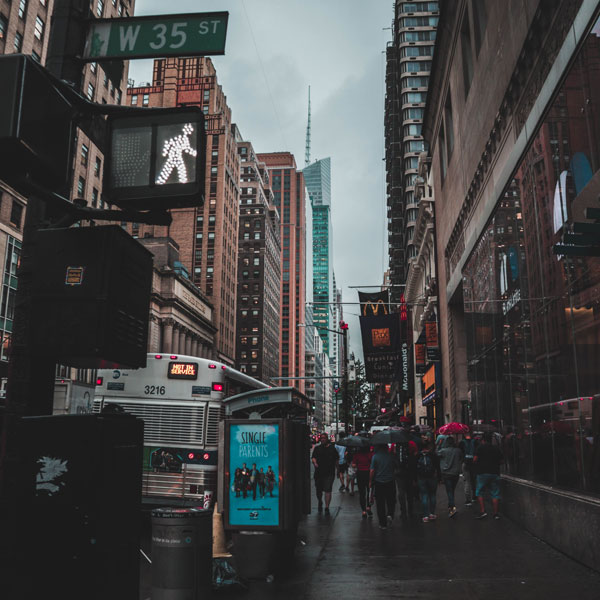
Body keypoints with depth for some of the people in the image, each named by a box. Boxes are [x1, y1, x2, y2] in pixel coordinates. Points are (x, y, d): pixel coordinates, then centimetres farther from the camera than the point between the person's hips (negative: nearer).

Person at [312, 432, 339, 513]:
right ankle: (320, 503, 39)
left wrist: (333, 466, 8)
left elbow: (337, 459, 14)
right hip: (318, 473, 2)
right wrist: (315, 463, -21)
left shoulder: (332, 448, 6)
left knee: (327, 490, -10)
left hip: (329, 473, -2)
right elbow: (313, 458, -2)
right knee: (318, 491, 12)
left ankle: (327, 507, -6)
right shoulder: (317, 448, 8)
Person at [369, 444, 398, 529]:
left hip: (378, 482, -1)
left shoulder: (375, 456, -10)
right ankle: (390, 514, -4)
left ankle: (383, 524, 10)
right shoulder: (391, 456, -5)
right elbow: (395, 469, 7)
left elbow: (372, 471, -10)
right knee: (390, 501, 19)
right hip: (390, 482, 1)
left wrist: (370, 481, 1)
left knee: (380, 503, 7)